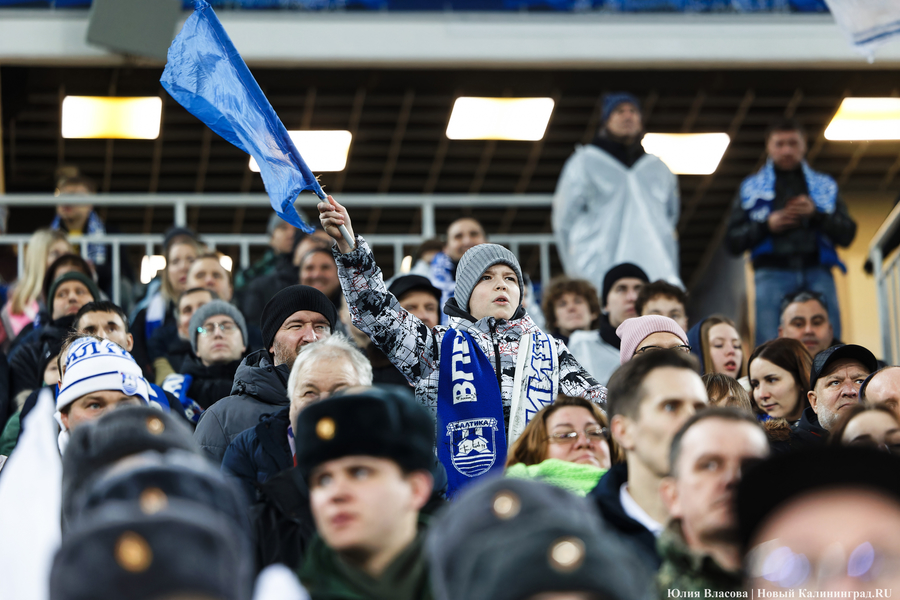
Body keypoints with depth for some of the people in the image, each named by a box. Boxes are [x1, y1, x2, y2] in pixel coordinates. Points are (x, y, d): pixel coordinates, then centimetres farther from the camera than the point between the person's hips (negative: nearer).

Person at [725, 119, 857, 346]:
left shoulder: (825, 185, 22)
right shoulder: (751, 187, 19)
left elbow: (847, 234, 13)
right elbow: (733, 241, 12)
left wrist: (817, 214, -4)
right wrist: (766, 225, -4)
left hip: (817, 273, 1)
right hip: (772, 273, -1)